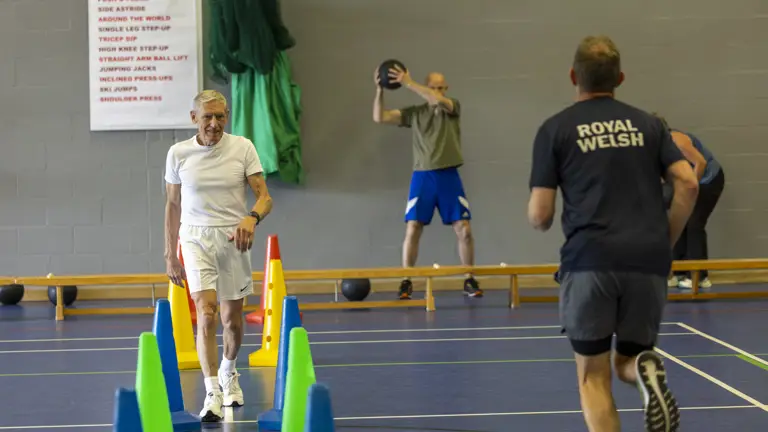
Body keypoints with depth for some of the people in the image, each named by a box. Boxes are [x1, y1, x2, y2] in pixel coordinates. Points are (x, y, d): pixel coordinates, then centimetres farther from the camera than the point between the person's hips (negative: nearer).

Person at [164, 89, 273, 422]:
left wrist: (252, 218, -28)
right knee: (206, 312, -18)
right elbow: (173, 205, 10)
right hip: (196, 237, -1)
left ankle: (229, 372, 40)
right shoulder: (178, 153, 0)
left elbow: (264, 196, -5)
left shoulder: (242, 148, -2)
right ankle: (213, 394, -19)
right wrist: (170, 254, 10)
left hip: (234, 238, 1)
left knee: (232, 319, 10)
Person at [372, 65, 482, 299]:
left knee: (464, 230, -4)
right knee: (412, 229, -6)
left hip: (449, 176, 0)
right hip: (422, 176, 1)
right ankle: (406, 282, 2)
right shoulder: (414, 113, 8)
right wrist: (380, 90, -12)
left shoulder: (453, 107, 4)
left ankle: (469, 280, 10)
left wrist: (408, 83, -24)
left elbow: (437, 100, -20)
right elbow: (380, 117, 0)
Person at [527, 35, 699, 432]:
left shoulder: (555, 129, 8)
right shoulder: (647, 124, 16)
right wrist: (665, 242, 14)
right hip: (648, 260, 3)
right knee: (629, 360, 19)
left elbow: (540, 216, 3)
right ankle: (646, 369, -16)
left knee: (593, 377, 9)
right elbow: (688, 184, 3)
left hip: (589, 261, -2)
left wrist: (539, 221, 27)